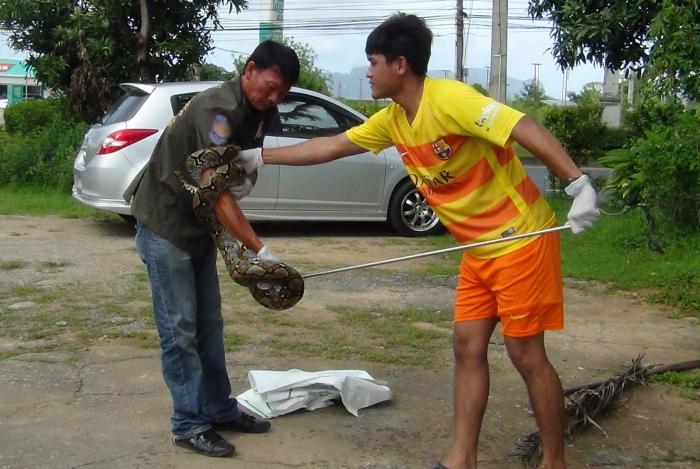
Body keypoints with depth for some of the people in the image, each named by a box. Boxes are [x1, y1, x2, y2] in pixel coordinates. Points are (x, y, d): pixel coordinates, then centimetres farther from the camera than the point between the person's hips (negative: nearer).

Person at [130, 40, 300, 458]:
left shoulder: (260, 112, 3)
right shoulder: (218, 109, -25)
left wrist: (247, 175, -12)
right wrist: (260, 250, -35)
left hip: (201, 227, 9)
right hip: (165, 224, -9)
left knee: (209, 324, 12)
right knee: (180, 330, -4)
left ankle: (220, 410, 20)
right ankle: (190, 424, 4)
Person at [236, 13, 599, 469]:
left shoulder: (448, 98, -21)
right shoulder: (392, 120, 6)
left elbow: (525, 128, -28)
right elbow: (330, 146, 13)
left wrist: (578, 183, -36)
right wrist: (260, 157, 16)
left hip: (521, 240, -8)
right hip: (479, 248, 9)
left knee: (526, 353, -2)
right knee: (468, 347, 9)